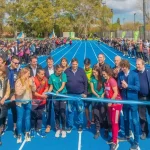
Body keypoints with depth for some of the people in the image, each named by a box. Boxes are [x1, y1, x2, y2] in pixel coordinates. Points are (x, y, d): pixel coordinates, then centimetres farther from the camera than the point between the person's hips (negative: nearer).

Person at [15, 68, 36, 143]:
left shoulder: (29, 80, 0)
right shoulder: (18, 81, -12)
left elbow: (34, 89, 4)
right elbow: (18, 93, -19)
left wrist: (32, 84, -14)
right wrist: (25, 86, -24)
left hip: (28, 102, 4)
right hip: (20, 102, -4)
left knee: (28, 118, 10)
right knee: (20, 119, 1)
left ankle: (27, 134, 21)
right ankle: (19, 135, 10)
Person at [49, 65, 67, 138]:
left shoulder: (63, 75, -5)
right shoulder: (52, 76, 0)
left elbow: (63, 85, -12)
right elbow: (51, 86, 4)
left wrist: (58, 91, -29)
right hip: (55, 96, 2)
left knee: (62, 113, -5)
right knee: (57, 113, 7)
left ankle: (63, 129, 6)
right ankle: (58, 129, 16)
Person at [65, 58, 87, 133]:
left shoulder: (81, 71, 0)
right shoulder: (67, 71, 0)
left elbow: (85, 82, 1)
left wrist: (85, 93, -4)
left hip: (80, 94, 0)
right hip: (70, 94, 1)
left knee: (80, 110, 5)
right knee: (70, 110, 7)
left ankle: (80, 125, 19)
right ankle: (70, 125, 19)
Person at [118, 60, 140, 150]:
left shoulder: (134, 74, -11)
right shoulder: (120, 74, 0)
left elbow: (138, 88, -13)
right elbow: (119, 86, 6)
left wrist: (127, 86, -23)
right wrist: (121, 86, -16)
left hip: (133, 100, -4)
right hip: (124, 100, 5)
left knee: (135, 121, -2)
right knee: (126, 119, 18)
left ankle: (136, 142, 6)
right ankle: (127, 136, 38)